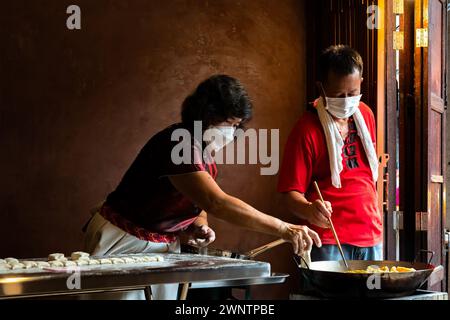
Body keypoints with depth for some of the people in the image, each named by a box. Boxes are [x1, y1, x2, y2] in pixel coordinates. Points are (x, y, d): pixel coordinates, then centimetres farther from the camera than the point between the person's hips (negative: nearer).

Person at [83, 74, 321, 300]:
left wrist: (198, 225, -8)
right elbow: (217, 203, -37)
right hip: (125, 242, -9)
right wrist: (283, 229, -39)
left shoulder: (205, 149, 5)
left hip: (163, 245, 9)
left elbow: (201, 201, 17)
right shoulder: (180, 144, -25)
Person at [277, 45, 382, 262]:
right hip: (328, 241, -6)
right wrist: (309, 210, -33)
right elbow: (291, 193, -13)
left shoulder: (365, 114, 9)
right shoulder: (307, 129, -11)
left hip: (371, 237, 6)